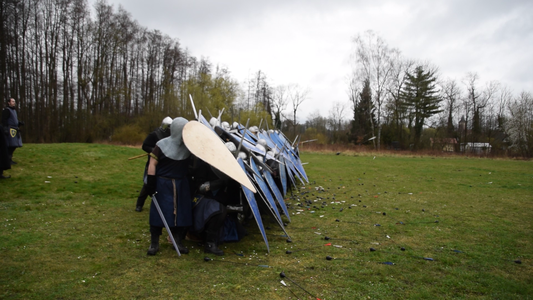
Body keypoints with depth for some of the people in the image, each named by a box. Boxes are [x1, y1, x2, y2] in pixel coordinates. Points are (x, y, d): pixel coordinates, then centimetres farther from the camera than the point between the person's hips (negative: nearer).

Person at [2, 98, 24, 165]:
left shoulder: (14, 110, 22)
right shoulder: (6, 110, -6)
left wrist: (20, 123, 8)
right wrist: (5, 129, -23)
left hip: (14, 131, 9)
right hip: (9, 131, -9)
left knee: (14, 145, 7)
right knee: (10, 145, -11)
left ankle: (9, 159, 12)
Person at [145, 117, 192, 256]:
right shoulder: (163, 145, -11)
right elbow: (152, 165, -9)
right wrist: (150, 185, -13)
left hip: (181, 184, 4)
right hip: (163, 184, -4)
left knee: (182, 212, 6)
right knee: (159, 212, 1)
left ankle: (178, 242, 21)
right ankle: (154, 243, 15)